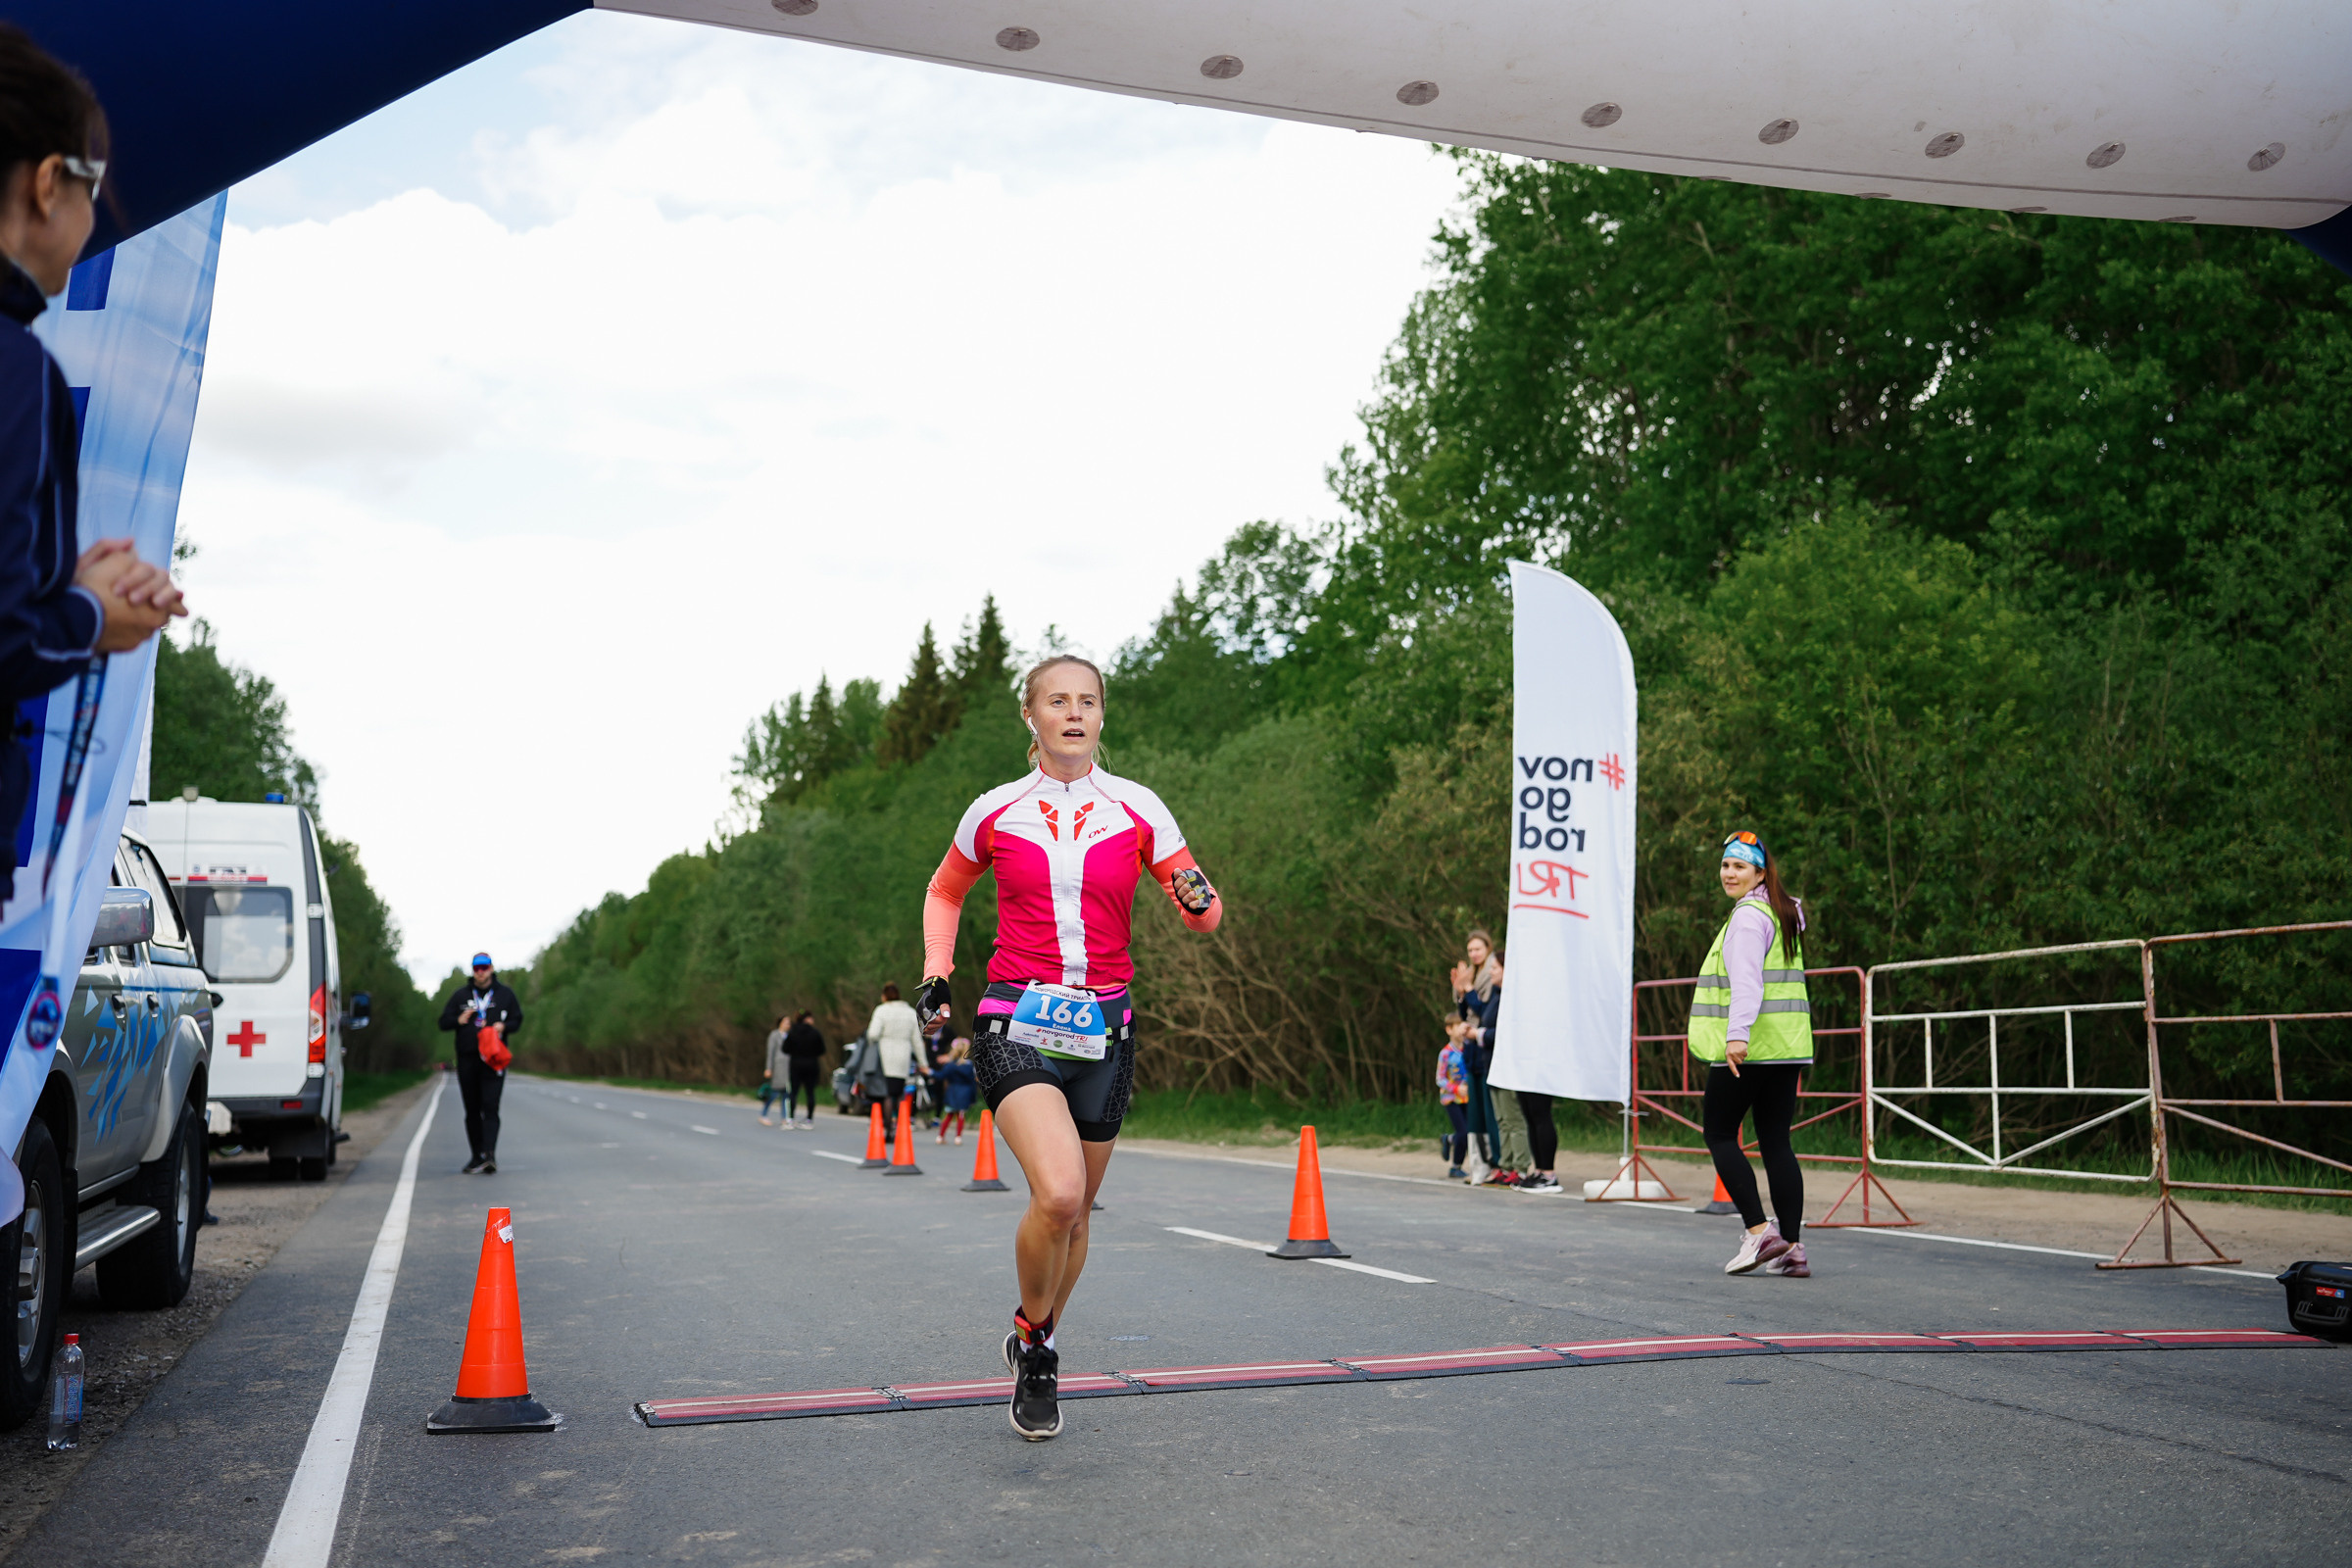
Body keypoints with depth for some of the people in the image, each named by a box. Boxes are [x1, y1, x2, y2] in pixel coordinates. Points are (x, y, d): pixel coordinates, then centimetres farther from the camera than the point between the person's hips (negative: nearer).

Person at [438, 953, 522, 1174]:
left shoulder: (505, 993, 9)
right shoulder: (461, 995, 11)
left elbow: (517, 1019, 11)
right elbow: (443, 1021, 12)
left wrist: (504, 1026, -10)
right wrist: (459, 1020, -9)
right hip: (467, 1060, 3)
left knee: (490, 1107, -14)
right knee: (472, 1110, 7)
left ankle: (490, 1154, -22)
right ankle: (477, 1156, 14)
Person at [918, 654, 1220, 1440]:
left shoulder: (1137, 808, 2)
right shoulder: (993, 812, 3)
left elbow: (1201, 909, 5)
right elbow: (945, 890, 20)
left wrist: (1199, 900, -18)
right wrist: (937, 968, 6)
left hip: (1102, 1025, 2)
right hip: (1016, 1021, -2)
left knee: (1075, 1210, 10)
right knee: (1057, 1193, -22)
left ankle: (1036, 1353, 35)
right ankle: (1031, 1338, 5)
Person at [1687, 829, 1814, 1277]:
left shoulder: (1748, 916, -9)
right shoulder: (1781, 913, 20)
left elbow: (1747, 980, -23)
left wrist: (1737, 1033, -32)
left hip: (1749, 1049, -9)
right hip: (1787, 1047, 9)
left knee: (1719, 1133, 1)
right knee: (1776, 1142, 7)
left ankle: (1759, 1233, -5)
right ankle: (1792, 1248, 4)